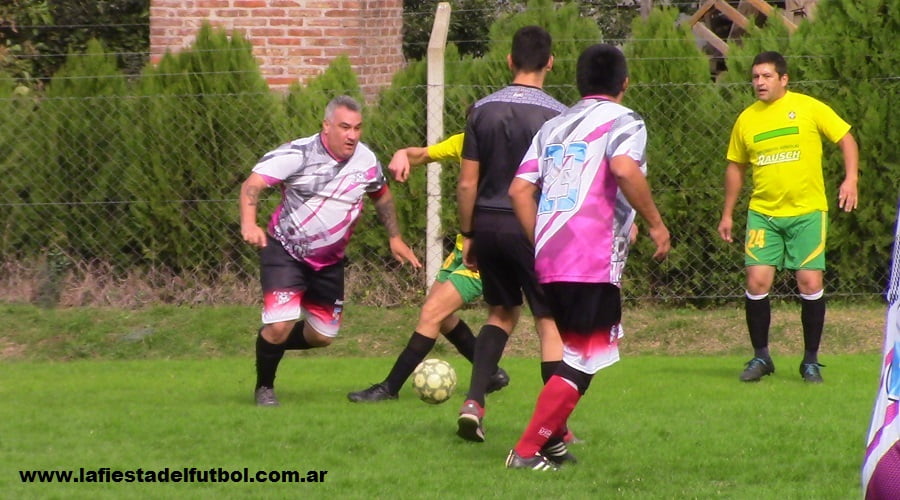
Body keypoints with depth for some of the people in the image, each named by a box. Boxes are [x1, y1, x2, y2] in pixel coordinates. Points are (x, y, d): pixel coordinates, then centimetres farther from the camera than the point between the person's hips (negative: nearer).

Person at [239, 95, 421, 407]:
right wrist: (249, 224, -42)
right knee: (280, 326, -20)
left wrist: (395, 238, 16)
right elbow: (252, 184, -26)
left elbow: (381, 195, 18)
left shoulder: (366, 160, -3)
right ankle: (264, 387, 6)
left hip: (329, 262, 6)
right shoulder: (298, 154, -19)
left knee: (323, 336, 10)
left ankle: (272, 344, 40)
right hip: (285, 252, -6)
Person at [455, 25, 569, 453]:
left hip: (488, 225, 4)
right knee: (551, 322, 3)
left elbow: (467, 183, 3)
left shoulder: (483, 110, 2)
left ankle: (474, 401, 7)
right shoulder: (557, 116, -8)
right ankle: (554, 432, -2)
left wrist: (467, 235, 13)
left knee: (502, 312, 22)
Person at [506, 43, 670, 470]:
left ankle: (554, 439, 24)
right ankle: (527, 451, -10)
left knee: (572, 355, 23)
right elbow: (624, 168, -21)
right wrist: (656, 224, -13)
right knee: (583, 363, -4)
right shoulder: (622, 121, 0)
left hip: (550, 259, 7)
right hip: (594, 264, -7)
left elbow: (520, 190, 13)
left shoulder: (554, 126, 20)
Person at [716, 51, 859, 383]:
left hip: (807, 211, -2)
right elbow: (736, 166, 17)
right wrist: (727, 214, 17)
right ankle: (760, 356, 9)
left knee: (810, 284, -5)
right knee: (757, 282, -7)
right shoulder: (747, 119, 7)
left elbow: (846, 139, 2)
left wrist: (850, 179, -13)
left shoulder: (808, 108, -3)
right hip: (763, 213, 2)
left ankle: (811, 360, 10)